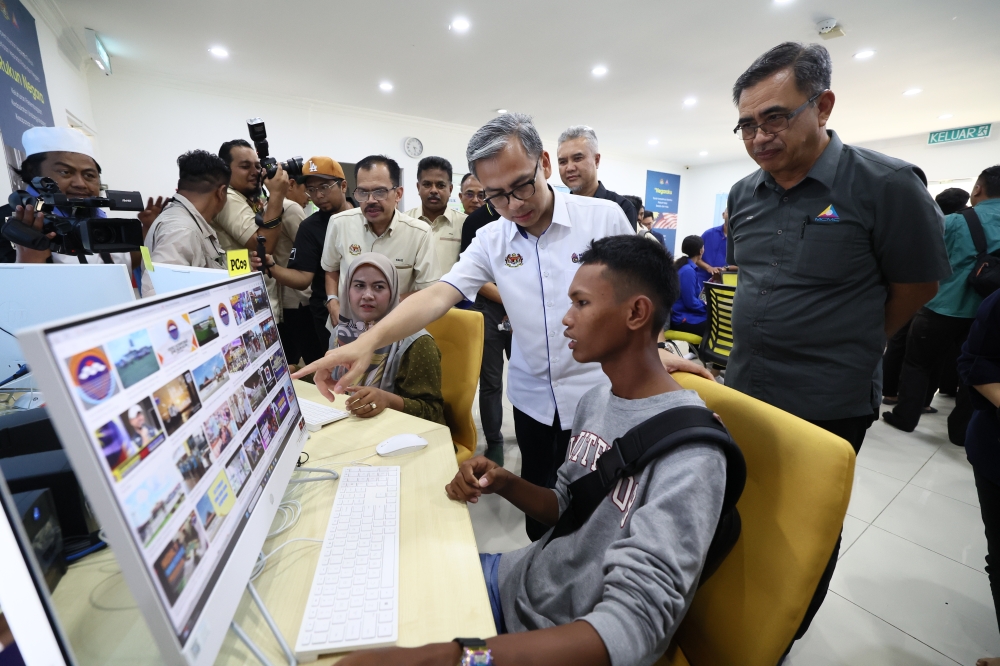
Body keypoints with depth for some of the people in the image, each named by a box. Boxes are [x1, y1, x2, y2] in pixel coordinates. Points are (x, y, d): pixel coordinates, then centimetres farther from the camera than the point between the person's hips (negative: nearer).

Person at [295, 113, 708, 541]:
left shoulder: (604, 217, -9)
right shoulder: (490, 240, -3)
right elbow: (439, 294, -15)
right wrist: (370, 340, -29)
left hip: (597, 393, -2)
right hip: (533, 397, 3)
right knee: (537, 494, 19)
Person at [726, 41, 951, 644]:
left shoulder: (887, 185, -13)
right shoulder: (744, 195, 3)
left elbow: (916, 287, -3)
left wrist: (845, 351, 6)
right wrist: (772, 342, 13)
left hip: (826, 406, -5)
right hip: (743, 389, 6)